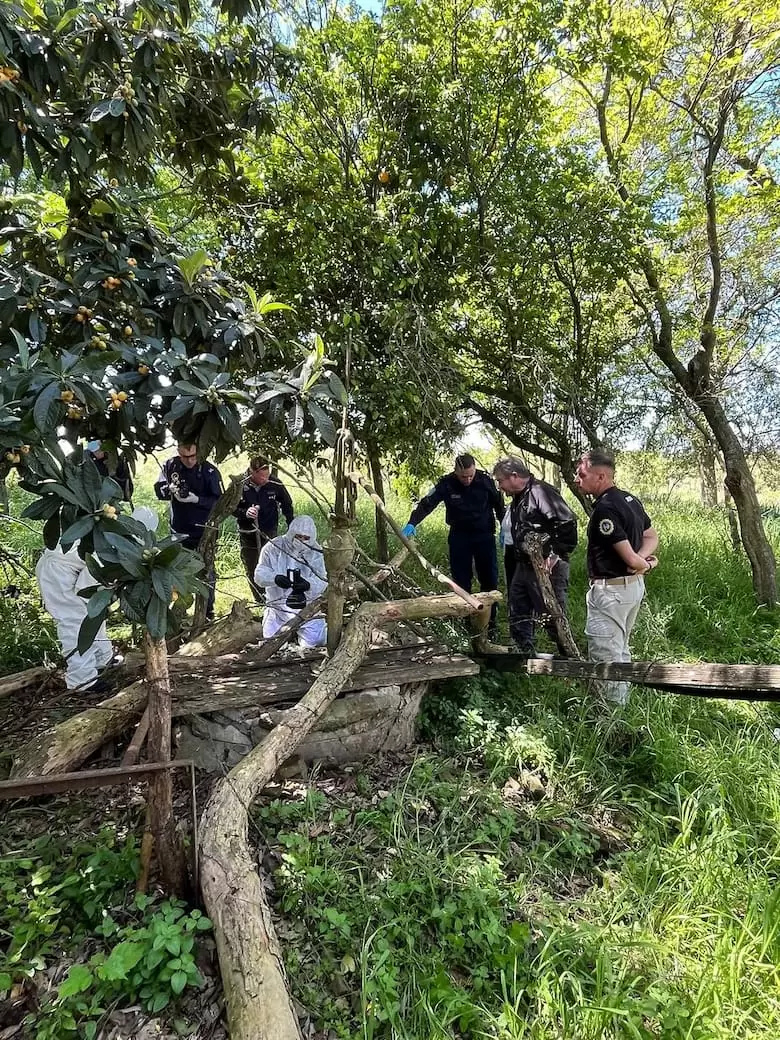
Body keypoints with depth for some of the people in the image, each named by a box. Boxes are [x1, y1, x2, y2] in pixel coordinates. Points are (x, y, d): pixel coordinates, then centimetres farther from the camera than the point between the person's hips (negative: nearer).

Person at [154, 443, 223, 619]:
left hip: (204, 531, -4)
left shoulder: (209, 471, -15)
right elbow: (159, 490, 2)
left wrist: (196, 499, -27)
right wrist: (170, 489, -20)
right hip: (179, 530, 4)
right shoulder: (170, 466, -5)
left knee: (206, 572, 4)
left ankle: (207, 612, 16)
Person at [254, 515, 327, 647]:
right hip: (279, 605, 0)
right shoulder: (274, 547, -7)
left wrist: (308, 584, -34)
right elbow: (260, 574, -12)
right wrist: (275, 578, -35)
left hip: (308, 605, 0)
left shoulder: (315, 552, -3)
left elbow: (322, 582, -11)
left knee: (313, 643, -5)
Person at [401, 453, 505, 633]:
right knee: (461, 580, 5)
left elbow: (498, 504, 0)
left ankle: (489, 622, 16)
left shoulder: (485, 480, -13)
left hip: (484, 535, 0)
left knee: (489, 579, 4)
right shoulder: (447, 484, -14)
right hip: (459, 536, 0)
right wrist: (412, 523, -32)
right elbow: (427, 503, -18)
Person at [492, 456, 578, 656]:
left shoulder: (541, 492, -19)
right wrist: (520, 560, 16)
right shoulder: (518, 498, 13)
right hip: (524, 566, 10)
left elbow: (568, 523, -25)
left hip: (547, 568, -10)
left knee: (553, 617, -1)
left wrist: (555, 555, -23)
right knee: (518, 616, 17)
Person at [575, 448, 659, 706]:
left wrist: (645, 565, -4)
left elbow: (629, 558, -25)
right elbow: (652, 537, 14)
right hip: (633, 586, 10)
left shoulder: (604, 509, -24)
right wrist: (642, 558, -5)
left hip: (610, 590, -10)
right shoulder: (630, 499, 6)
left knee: (605, 656, 0)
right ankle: (621, 704, 36)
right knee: (620, 650, 23)